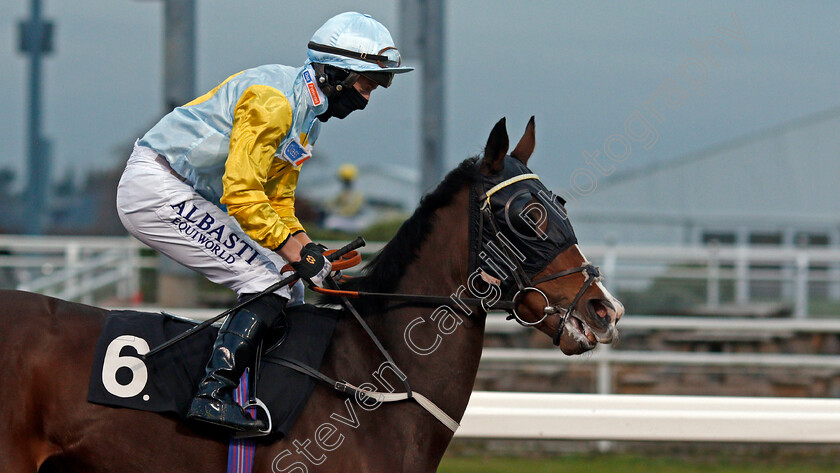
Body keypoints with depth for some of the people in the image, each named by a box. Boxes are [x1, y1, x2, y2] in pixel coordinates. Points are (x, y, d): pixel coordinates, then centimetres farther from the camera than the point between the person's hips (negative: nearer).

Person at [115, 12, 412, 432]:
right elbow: (241, 191, -24)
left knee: (288, 286, 7)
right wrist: (292, 247, -23)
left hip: (190, 198, 10)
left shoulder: (309, 116, 14)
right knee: (270, 283, -17)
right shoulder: (274, 99, -19)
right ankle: (212, 396, -23)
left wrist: (305, 247, 3)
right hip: (156, 188, -10)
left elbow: (277, 198, 19)